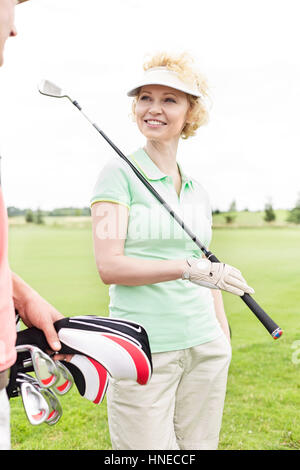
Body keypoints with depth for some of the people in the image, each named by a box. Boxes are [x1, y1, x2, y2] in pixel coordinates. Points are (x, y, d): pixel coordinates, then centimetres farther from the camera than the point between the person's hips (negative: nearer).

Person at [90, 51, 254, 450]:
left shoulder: (198, 191, 13)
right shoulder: (119, 174, -4)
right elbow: (109, 266, -14)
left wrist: (223, 335, 18)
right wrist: (187, 268, -23)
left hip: (205, 347, 5)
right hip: (143, 349, -5)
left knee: (199, 444, 12)